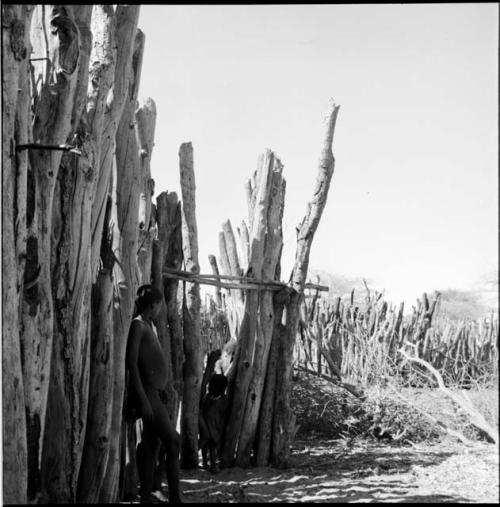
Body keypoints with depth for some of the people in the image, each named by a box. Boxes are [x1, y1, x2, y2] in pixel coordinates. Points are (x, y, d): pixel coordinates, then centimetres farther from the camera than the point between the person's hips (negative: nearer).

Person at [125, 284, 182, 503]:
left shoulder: (150, 326, 16)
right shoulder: (137, 325, -12)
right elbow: (132, 363, -17)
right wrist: (143, 399, -21)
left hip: (155, 391, 9)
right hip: (147, 392, -9)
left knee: (151, 444, 10)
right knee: (173, 441, -9)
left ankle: (146, 495, 15)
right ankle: (175, 496, -5)